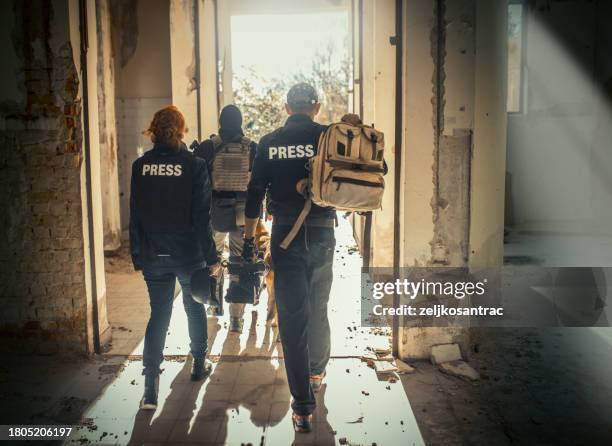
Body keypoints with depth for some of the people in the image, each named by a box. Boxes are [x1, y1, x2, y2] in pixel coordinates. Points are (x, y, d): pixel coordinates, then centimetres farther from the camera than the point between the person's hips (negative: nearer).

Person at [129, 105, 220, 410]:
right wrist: (211, 256, -5)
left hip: (153, 257, 2)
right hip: (189, 255, -2)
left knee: (158, 314, 8)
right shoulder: (193, 165, -11)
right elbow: (202, 216, -11)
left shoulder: (140, 166, -1)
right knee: (195, 307, 19)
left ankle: (151, 386, 1)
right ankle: (199, 364, 35)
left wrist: (138, 256, 10)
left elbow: (135, 215, 2)